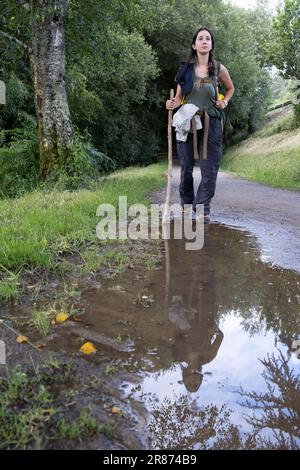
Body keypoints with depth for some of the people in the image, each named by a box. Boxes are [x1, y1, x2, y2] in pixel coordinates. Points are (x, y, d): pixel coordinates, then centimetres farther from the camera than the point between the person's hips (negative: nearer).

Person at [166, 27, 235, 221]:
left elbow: (231, 88, 21)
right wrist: (172, 104, -12)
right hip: (187, 122, 0)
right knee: (186, 167, 4)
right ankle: (187, 205, 17)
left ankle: (202, 207, 3)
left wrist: (225, 102, 3)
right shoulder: (186, 69, 4)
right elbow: (179, 97, 9)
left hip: (210, 123, 0)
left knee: (210, 168, -4)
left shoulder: (219, 69, 4)